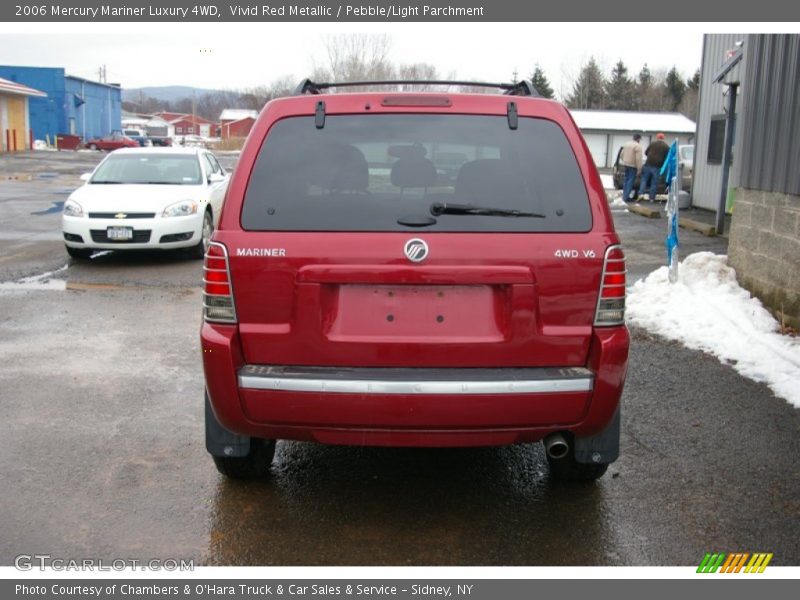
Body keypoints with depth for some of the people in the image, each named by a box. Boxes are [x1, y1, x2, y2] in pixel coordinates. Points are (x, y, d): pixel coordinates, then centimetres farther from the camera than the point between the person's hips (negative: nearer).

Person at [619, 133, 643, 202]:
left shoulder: (626, 144, 10)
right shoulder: (638, 146, -14)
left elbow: (621, 154, 18)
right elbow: (638, 159, -18)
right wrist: (639, 168, -14)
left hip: (625, 164, 8)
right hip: (633, 166, -8)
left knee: (626, 179, 17)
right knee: (631, 180, -4)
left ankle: (624, 195, 20)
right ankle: (626, 197, -8)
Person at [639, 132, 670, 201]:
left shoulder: (653, 144, 5)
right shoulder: (667, 147, 4)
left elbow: (646, 152, 12)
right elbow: (668, 157, 7)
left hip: (648, 164, 0)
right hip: (658, 167, 0)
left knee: (644, 179, 10)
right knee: (654, 183, 5)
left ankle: (641, 193, -5)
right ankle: (652, 198, 9)